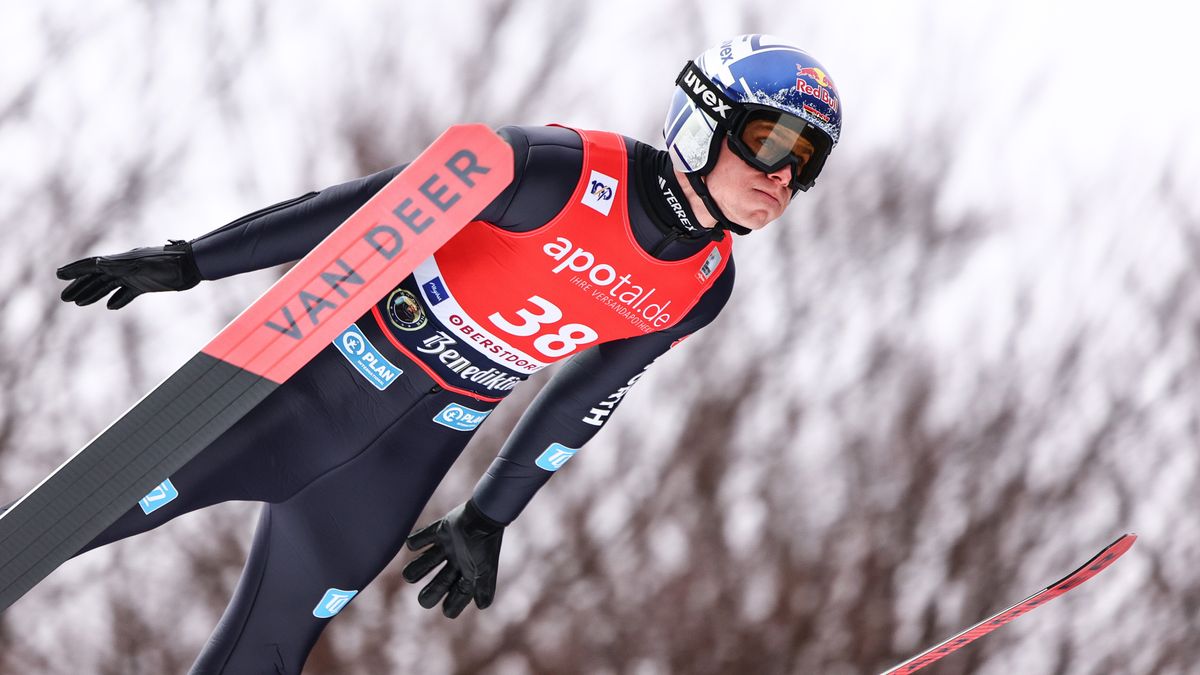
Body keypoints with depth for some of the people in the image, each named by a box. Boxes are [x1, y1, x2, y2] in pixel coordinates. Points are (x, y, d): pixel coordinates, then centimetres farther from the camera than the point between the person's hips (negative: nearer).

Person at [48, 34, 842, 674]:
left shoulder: (704, 286, -3)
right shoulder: (568, 171, -24)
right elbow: (372, 203, -20)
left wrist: (488, 518, 17)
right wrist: (189, 261, -18)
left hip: (418, 448, 6)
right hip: (326, 378, -6)